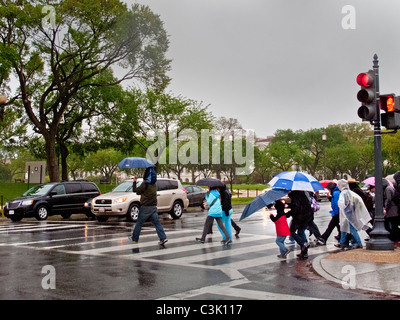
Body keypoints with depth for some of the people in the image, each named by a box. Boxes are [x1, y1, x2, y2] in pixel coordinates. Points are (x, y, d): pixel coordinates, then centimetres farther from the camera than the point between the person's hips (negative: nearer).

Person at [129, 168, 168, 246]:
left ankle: (135, 238, 19)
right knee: (157, 223, 3)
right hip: (154, 207, 6)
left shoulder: (145, 184, -14)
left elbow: (135, 190, -8)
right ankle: (163, 238, -8)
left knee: (139, 223, 9)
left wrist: (134, 182, 4)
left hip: (145, 207, -6)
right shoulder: (154, 184, 9)